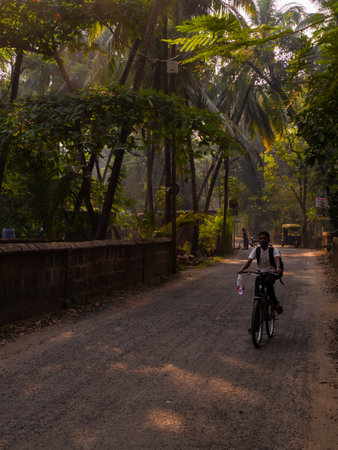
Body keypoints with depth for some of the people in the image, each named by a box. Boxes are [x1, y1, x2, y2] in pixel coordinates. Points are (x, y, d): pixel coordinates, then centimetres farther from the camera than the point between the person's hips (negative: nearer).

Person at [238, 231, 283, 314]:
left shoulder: (273, 250, -8)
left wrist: (278, 268, -49)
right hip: (260, 273, 3)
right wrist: (242, 269, -32)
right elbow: (249, 261, -11)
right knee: (257, 294, -16)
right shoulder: (256, 250, -1)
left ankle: (275, 302, -19)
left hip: (271, 273, -3)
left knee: (268, 282, -37)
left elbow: (277, 259, -26)